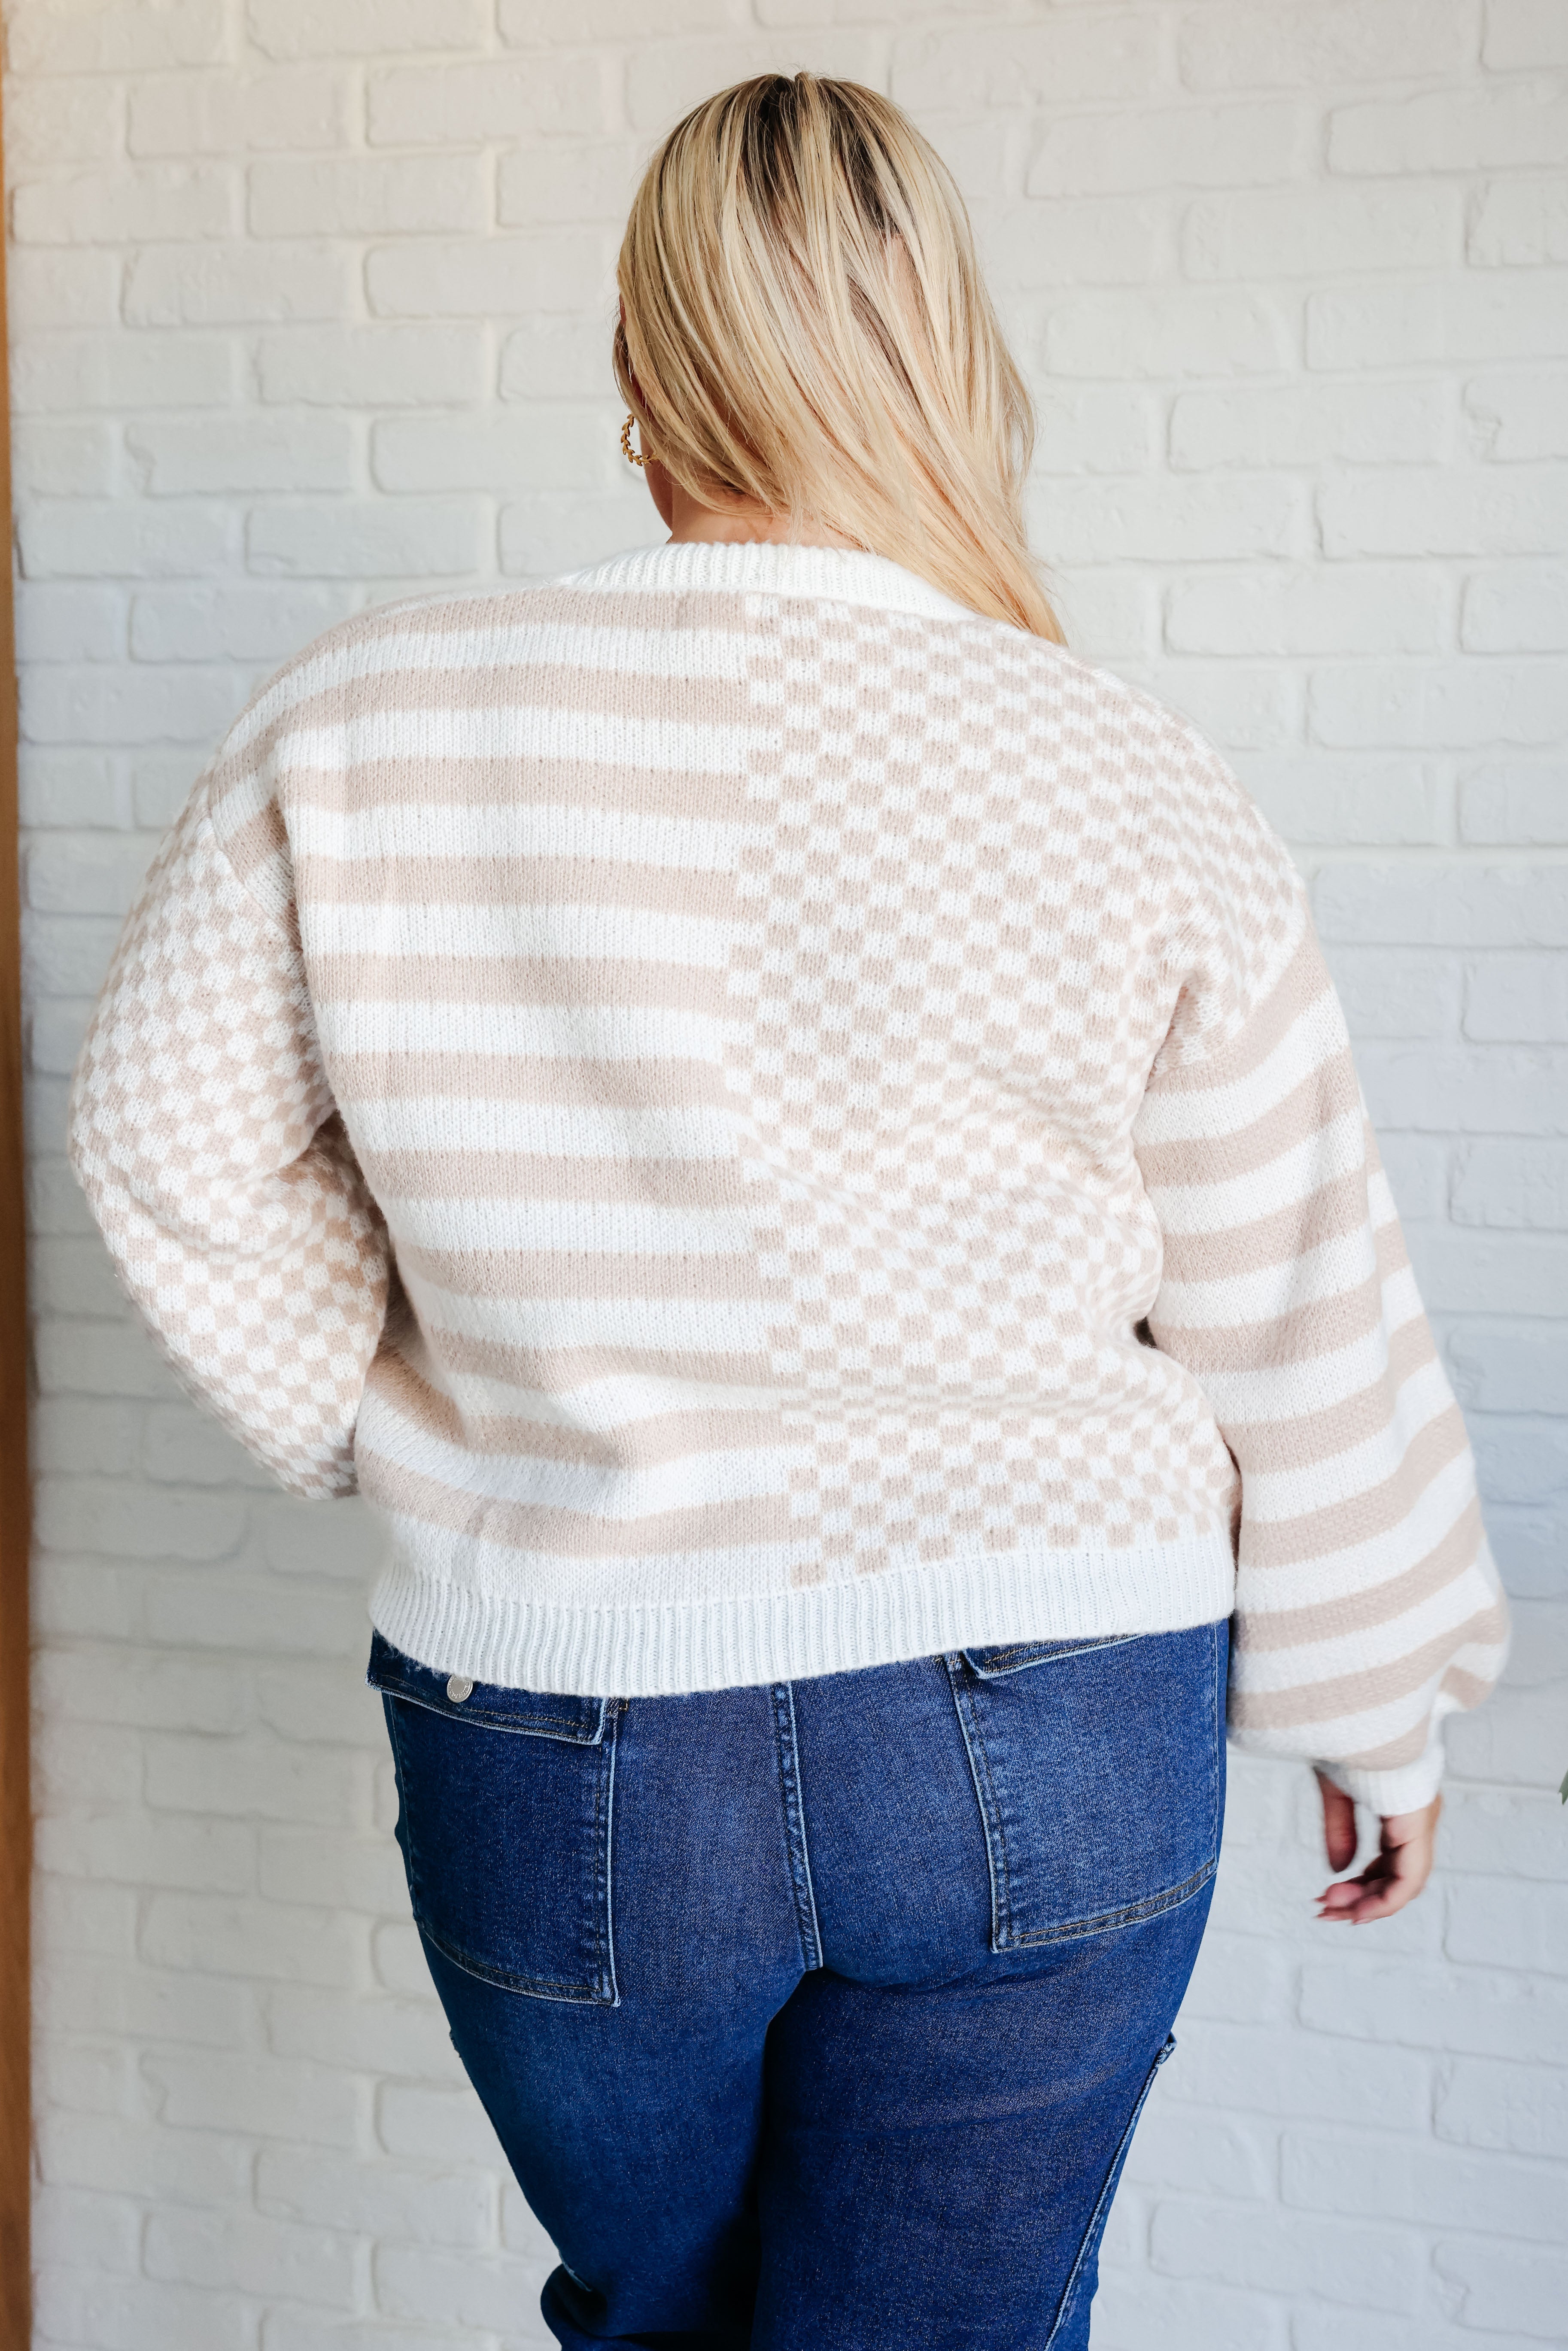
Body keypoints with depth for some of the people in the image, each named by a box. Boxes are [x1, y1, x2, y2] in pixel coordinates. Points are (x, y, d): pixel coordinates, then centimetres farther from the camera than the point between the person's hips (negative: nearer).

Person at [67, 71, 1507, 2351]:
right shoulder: (1139, 794, -10)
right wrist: (1382, 1710, 11)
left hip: (554, 1751, 1)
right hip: (1042, 1759, 0)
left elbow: (175, 1139, 1)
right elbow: (1306, 1327, -3)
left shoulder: (362, 728, -8)